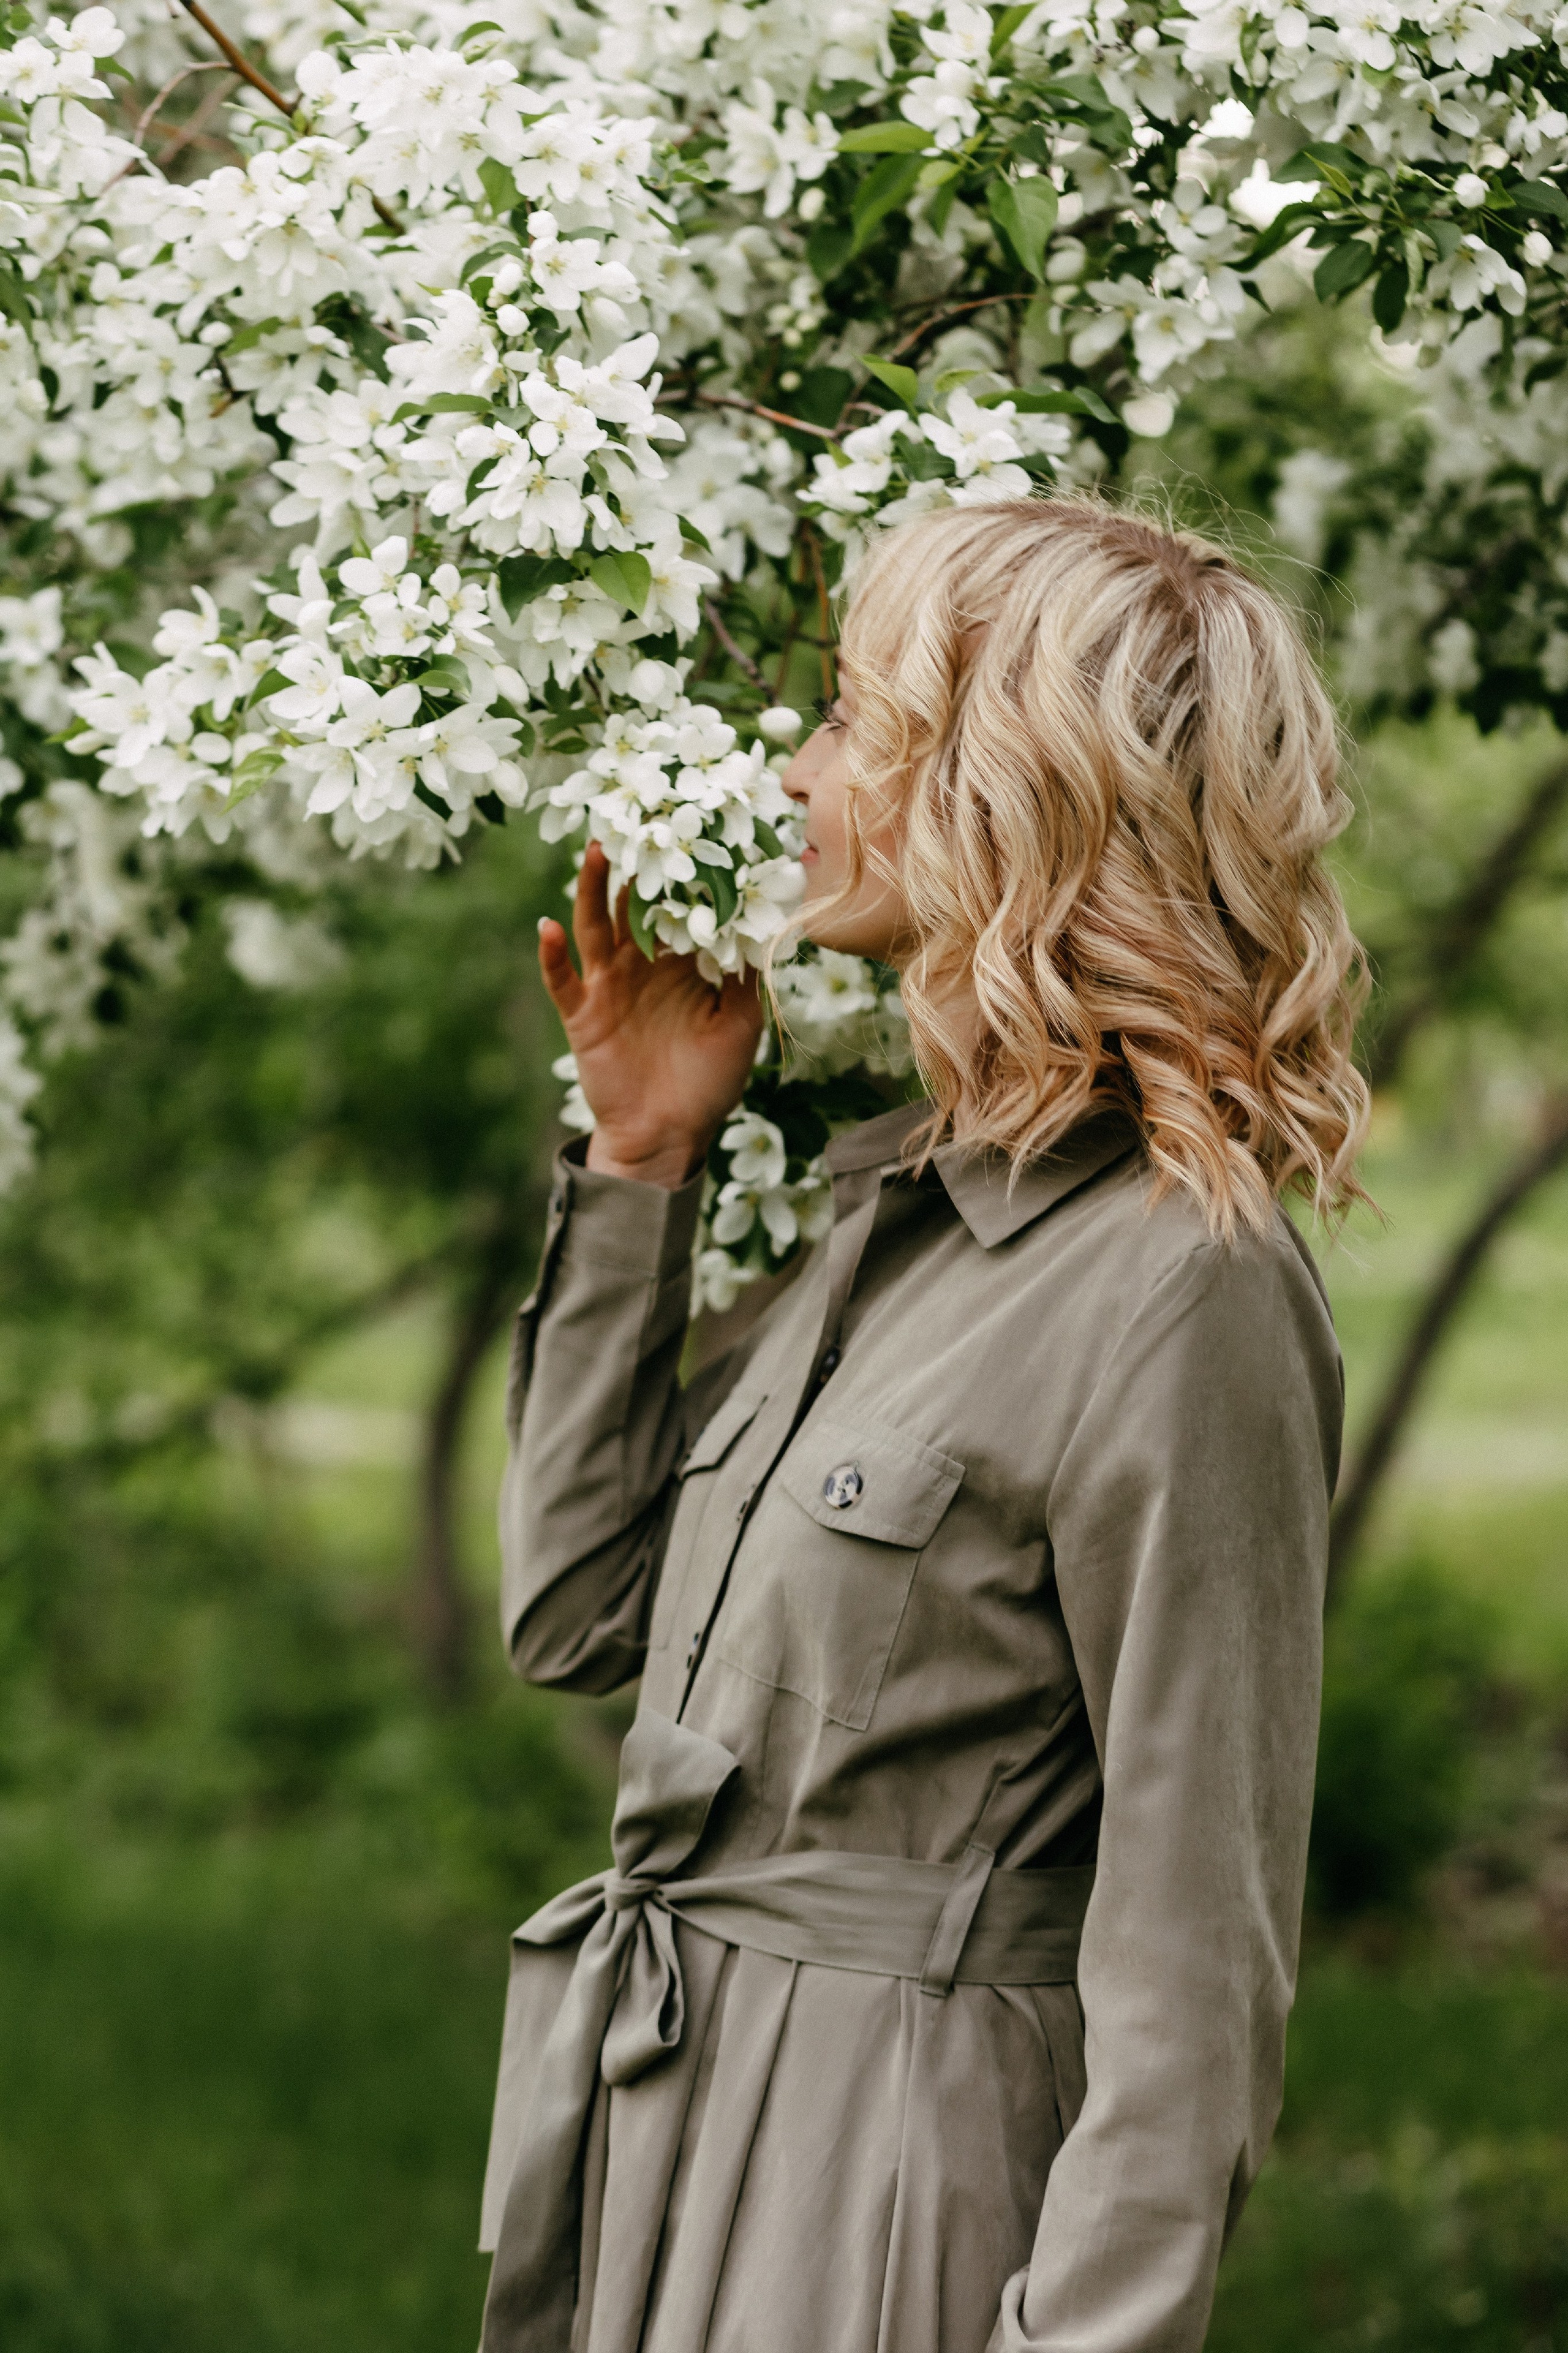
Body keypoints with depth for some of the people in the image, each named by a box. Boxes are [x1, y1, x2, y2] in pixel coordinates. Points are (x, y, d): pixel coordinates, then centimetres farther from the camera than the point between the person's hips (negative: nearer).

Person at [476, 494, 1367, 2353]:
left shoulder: (1179, 1297, -18)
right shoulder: (898, 1188, 8)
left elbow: (1196, 1960, -17)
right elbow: (576, 1614, 13)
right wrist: (639, 1162, 10)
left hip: (890, 2196, -8)